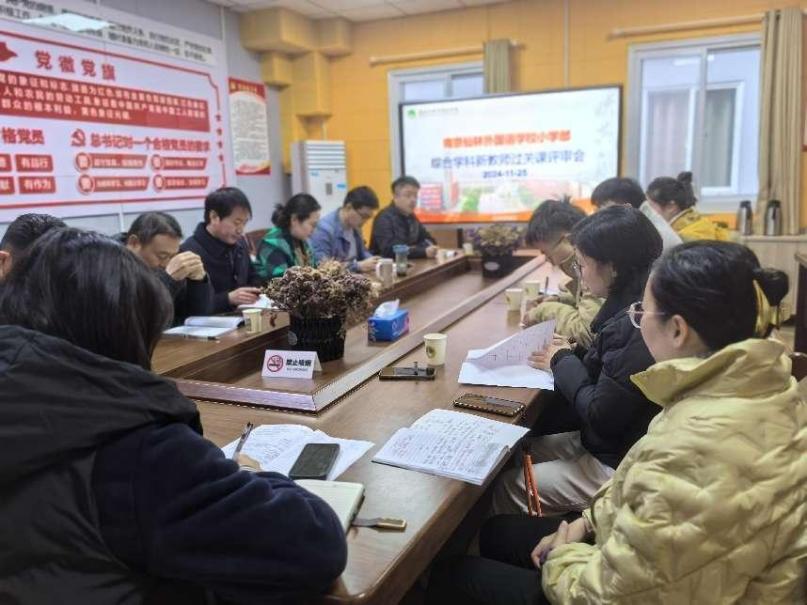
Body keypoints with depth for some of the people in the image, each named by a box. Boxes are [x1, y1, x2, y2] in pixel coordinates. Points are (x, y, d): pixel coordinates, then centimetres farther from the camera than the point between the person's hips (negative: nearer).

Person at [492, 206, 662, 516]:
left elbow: (601, 416, -26)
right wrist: (572, 354, -3)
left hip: (618, 466, -9)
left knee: (509, 487, -3)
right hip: (608, 442, 9)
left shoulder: (637, 325, -29)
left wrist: (563, 361, -12)